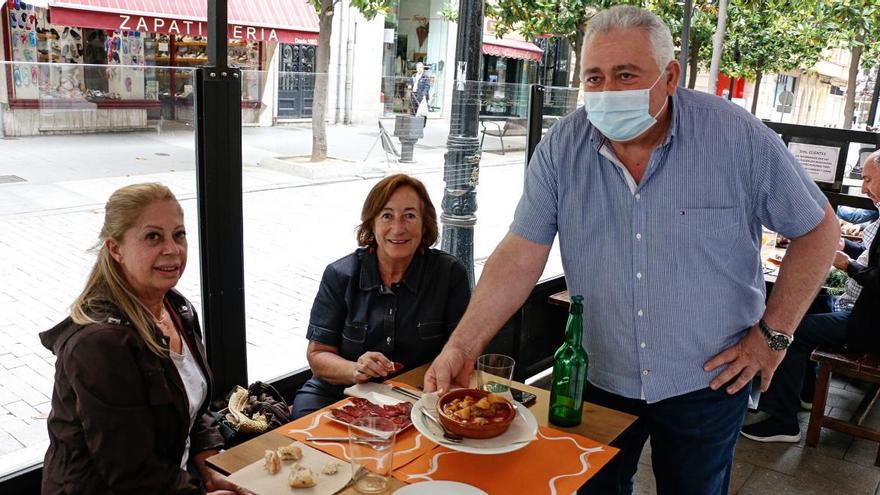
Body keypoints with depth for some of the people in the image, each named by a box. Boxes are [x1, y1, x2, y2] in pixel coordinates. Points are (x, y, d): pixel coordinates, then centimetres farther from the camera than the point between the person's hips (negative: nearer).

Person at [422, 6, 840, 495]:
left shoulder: (739, 137, -15)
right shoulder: (562, 147, -11)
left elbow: (818, 229, -3)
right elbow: (520, 257, -12)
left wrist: (774, 331, -7)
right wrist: (463, 347, -22)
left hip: (708, 383, -1)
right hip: (598, 380, 2)